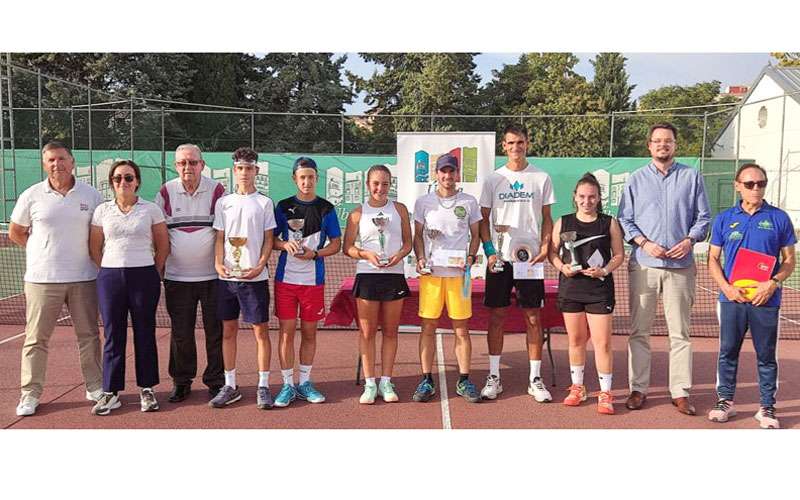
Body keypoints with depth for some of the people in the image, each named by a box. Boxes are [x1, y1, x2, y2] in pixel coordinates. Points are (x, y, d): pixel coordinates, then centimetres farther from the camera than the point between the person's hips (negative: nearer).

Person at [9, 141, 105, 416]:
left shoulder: (91, 195, 2)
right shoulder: (31, 196, 0)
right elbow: (15, 233, 10)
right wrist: (44, 251, 7)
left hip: (84, 277, 1)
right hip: (42, 278, -1)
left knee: (89, 335, 9)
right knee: (36, 338, 4)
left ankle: (95, 386, 21)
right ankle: (30, 393, 15)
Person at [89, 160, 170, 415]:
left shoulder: (151, 209, 2)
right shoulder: (102, 211, 6)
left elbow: (163, 245, 6)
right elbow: (95, 248, 12)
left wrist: (154, 272, 5)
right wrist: (110, 271, 9)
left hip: (144, 276, -1)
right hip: (110, 278, 2)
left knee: (145, 333, 4)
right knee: (113, 334, 5)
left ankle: (147, 389, 15)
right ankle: (111, 392, 14)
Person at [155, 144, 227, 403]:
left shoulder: (216, 190, 0)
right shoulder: (166, 192, 5)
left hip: (212, 275, -1)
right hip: (177, 277, 2)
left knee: (216, 331, 4)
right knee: (180, 333, 8)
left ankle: (216, 381, 17)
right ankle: (181, 381, 22)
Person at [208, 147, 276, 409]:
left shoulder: (264, 203, 3)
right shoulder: (223, 202, 10)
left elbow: (268, 240, 2)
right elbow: (220, 238, 9)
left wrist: (259, 266, -12)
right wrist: (218, 263, -8)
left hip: (255, 276, -3)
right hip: (227, 276, 3)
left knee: (261, 330, 1)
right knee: (228, 330, 8)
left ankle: (263, 386, 10)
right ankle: (230, 386, 19)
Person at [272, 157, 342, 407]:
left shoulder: (326, 208, 3)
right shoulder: (284, 206, 5)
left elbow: (336, 244, 4)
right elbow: (271, 238, 8)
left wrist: (315, 253, -14)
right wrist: (285, 245, -13)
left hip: (313, 280, 0)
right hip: (286, 278, 0)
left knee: (309, 333, 9)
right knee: (287, 332, 2)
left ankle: (304, 383, 22)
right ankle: (287, 385, 13)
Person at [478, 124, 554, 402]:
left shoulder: (541, 178, 6)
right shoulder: (493, 179, 6)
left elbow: (547, 218, 8)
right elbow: (484, 220, 6)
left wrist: (544, 248, -7)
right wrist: (489, 251, -7)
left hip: (530, 257, 0)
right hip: (499, 258, 0)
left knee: (533, 317, 3)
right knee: (496, 316, 3)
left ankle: (535, 379, 12)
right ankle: (494, 377, 13)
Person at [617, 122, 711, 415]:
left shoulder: (692, 177, 9)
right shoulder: (636, 179, 9)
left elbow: (703, 217, 10)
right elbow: (624, 219, 7)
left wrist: (689, 240, -7)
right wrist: (644, 243, -8)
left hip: (680, 266, 0)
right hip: (643, 265, 0)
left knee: (680, 332, 3)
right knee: (639, 331, 3)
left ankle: (680, 392, 12)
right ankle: (638, 389, 12)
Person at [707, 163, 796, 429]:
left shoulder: (779, 218, 2)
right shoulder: (724, 219, 5)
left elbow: (789, 260, 5)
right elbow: (713, 259, 7)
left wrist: (773, 282, -13)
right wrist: (727, 287, -9)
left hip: (766, 300, -1)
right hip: (732, 298, 1)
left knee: (767, 355, 7)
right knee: (728, 351, 8)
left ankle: (767, 407, 19)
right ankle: (725, 401, 22)